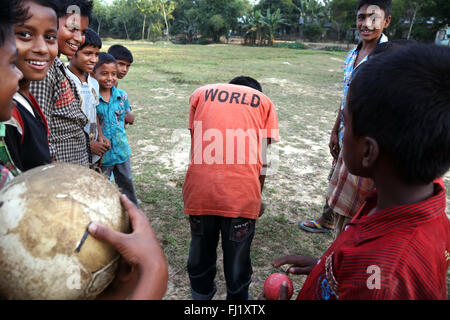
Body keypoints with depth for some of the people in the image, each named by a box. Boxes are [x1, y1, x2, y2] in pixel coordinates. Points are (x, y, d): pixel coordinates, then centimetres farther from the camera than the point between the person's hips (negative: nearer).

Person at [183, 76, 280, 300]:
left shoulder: (201, 93, 16)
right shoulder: (263, 101, 13)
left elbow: (196, 145, 14)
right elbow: (261, 157, 10)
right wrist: (258, 197, 22)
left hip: (200, 191, 2)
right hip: (242, 195, -2)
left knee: (200, 255, 25)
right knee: (237, 261, 17)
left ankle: (201, 294, 47)